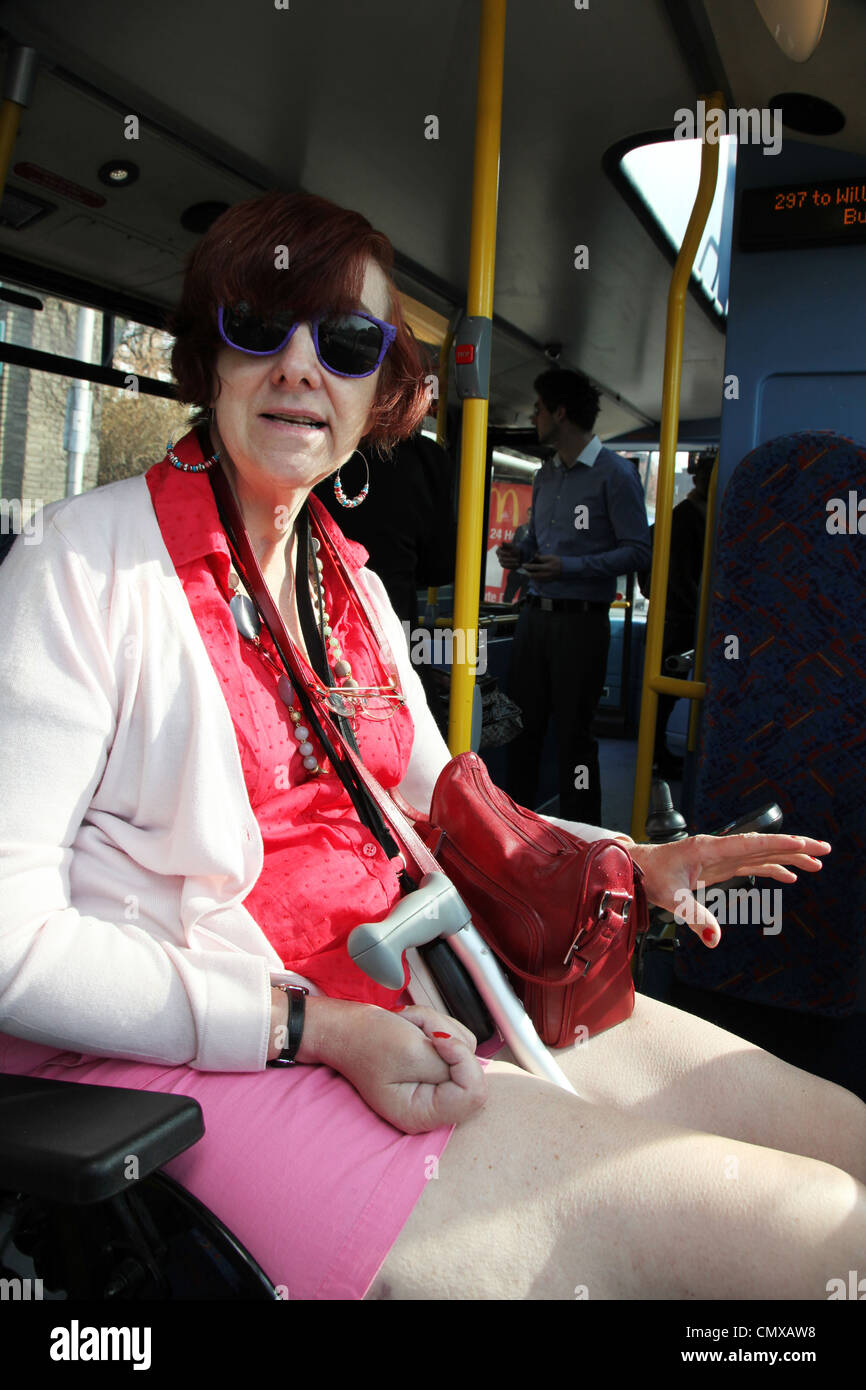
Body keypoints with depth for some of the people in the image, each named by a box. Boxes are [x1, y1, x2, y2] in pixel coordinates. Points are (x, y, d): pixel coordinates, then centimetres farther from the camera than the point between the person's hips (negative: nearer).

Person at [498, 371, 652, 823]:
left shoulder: (614, 472, -7)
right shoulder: (546, 474, 16)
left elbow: (638, 551, -11)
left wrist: (569, 568, -21)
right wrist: (518, 553, 2)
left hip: (580, 620, -7)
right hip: (534, 614, 7)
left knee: (573, 732, -1)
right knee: (523, 723, 10)